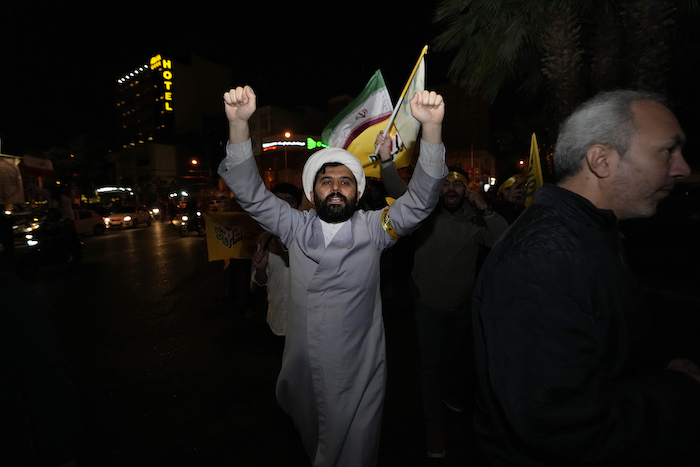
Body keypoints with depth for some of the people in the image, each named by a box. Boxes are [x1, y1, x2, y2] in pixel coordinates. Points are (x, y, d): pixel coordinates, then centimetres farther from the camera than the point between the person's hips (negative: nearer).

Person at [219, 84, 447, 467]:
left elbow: (420, 199, -18)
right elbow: (249, 193, -11)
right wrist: (238, 123, -25)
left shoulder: (372, 229, -9)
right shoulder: (295, 227, -4)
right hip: (303, 372, 2)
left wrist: (431, 127, -32)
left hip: (359, 374, -1)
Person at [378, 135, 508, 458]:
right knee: (431, 362, 6)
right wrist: (386, 159, -40)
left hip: (462, 303, 4)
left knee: (453, 354, 26)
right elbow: (400, 191, -26)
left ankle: (444, 388, 57)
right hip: (430, 304, -4)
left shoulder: (475, 222, -3)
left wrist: (486, 210, -22)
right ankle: (434, 419, 28)